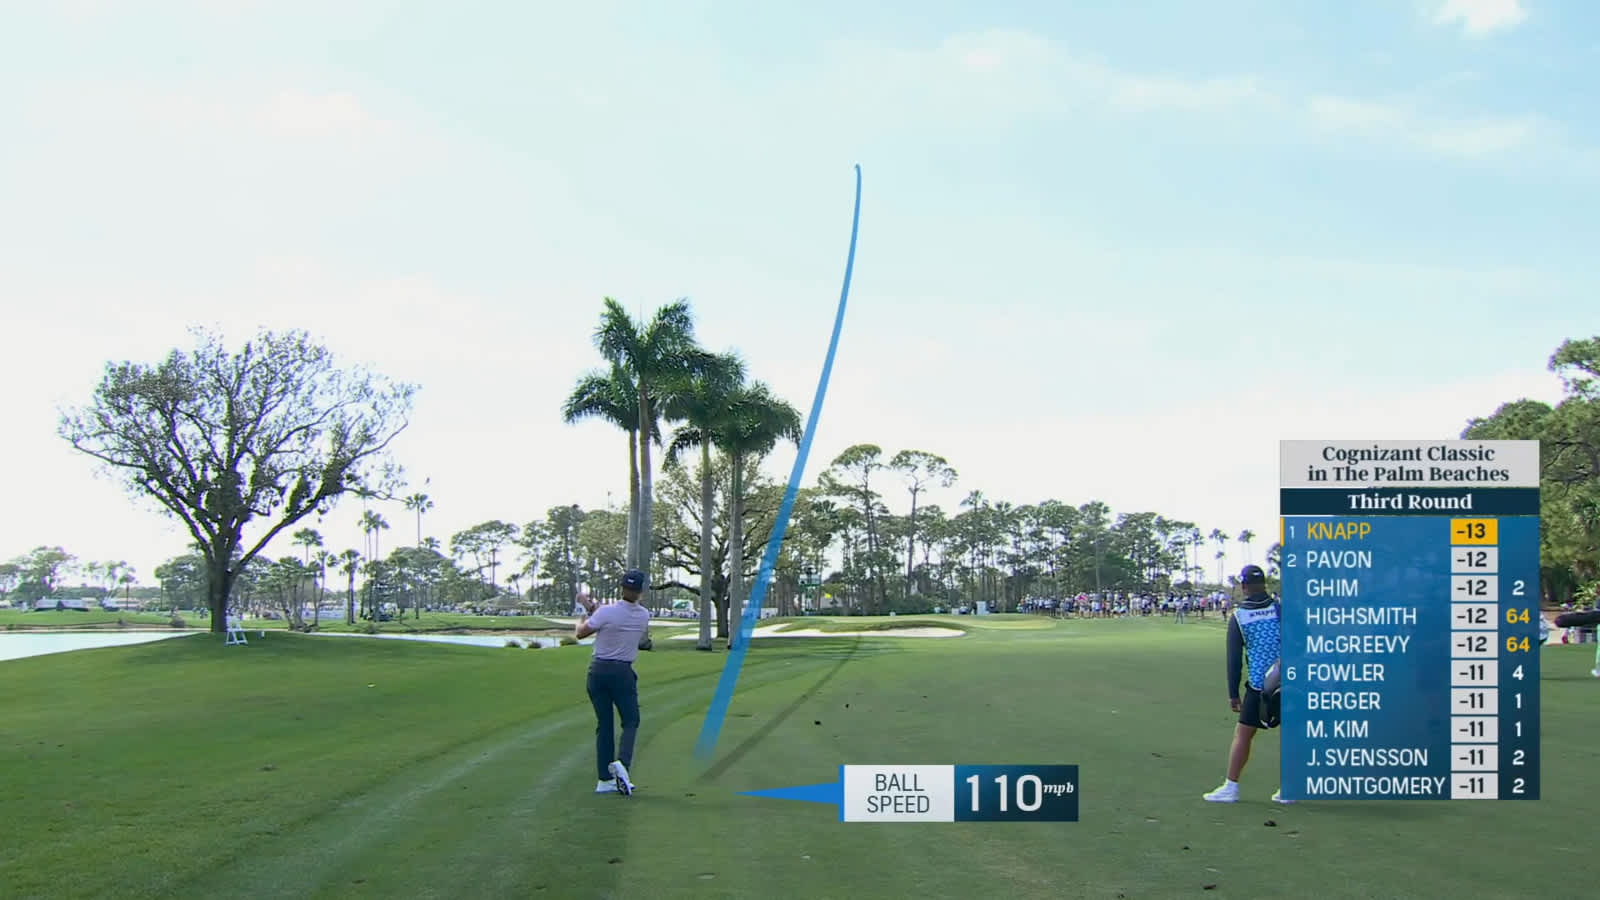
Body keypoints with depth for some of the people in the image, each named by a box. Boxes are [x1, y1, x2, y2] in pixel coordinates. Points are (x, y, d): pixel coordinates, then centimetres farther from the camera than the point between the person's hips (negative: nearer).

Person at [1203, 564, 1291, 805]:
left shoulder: (1237, 617, 1)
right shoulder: (1281, 609, 0)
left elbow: (1234, 659, 2)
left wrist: (1233, 693, 7)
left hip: (1258, 686, -1)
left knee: (1243, 734, 6)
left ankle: (1231, 787, 7)